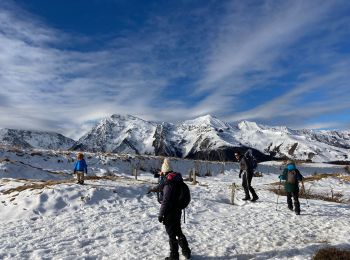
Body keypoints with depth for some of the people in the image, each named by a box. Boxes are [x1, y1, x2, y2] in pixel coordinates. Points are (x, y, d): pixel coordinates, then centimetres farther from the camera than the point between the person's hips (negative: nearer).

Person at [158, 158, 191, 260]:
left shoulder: (168, 183, -23)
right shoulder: (178, 180, 3)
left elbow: (165, 201, -23)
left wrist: (160, 214, -14)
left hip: (170, 213, -8)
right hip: (178, 211, 8)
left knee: (172, 234, 6)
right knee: (178, 231, 22)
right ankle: (186, 252, 33)